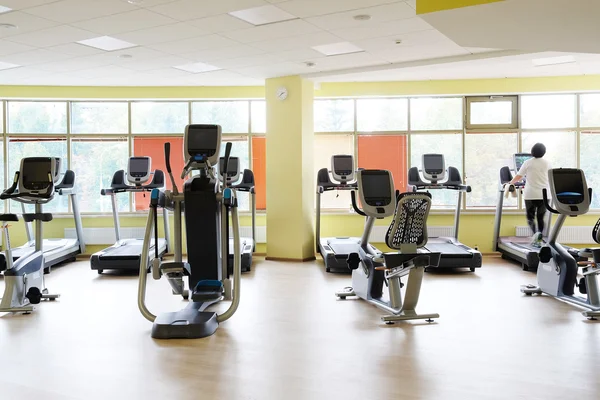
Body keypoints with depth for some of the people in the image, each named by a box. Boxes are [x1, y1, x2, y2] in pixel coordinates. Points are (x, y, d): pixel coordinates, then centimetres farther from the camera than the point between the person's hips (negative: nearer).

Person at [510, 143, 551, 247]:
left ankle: (535, 232, -22)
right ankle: (539, 240, 5)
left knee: (530, 217, 5)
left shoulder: (528, 163, -1)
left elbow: (518, 177, -1)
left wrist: (511, 183, 17)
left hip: (531, 195, -2)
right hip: (544, 194, 2)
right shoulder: (547, 164, 6)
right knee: (541, 218, 9)